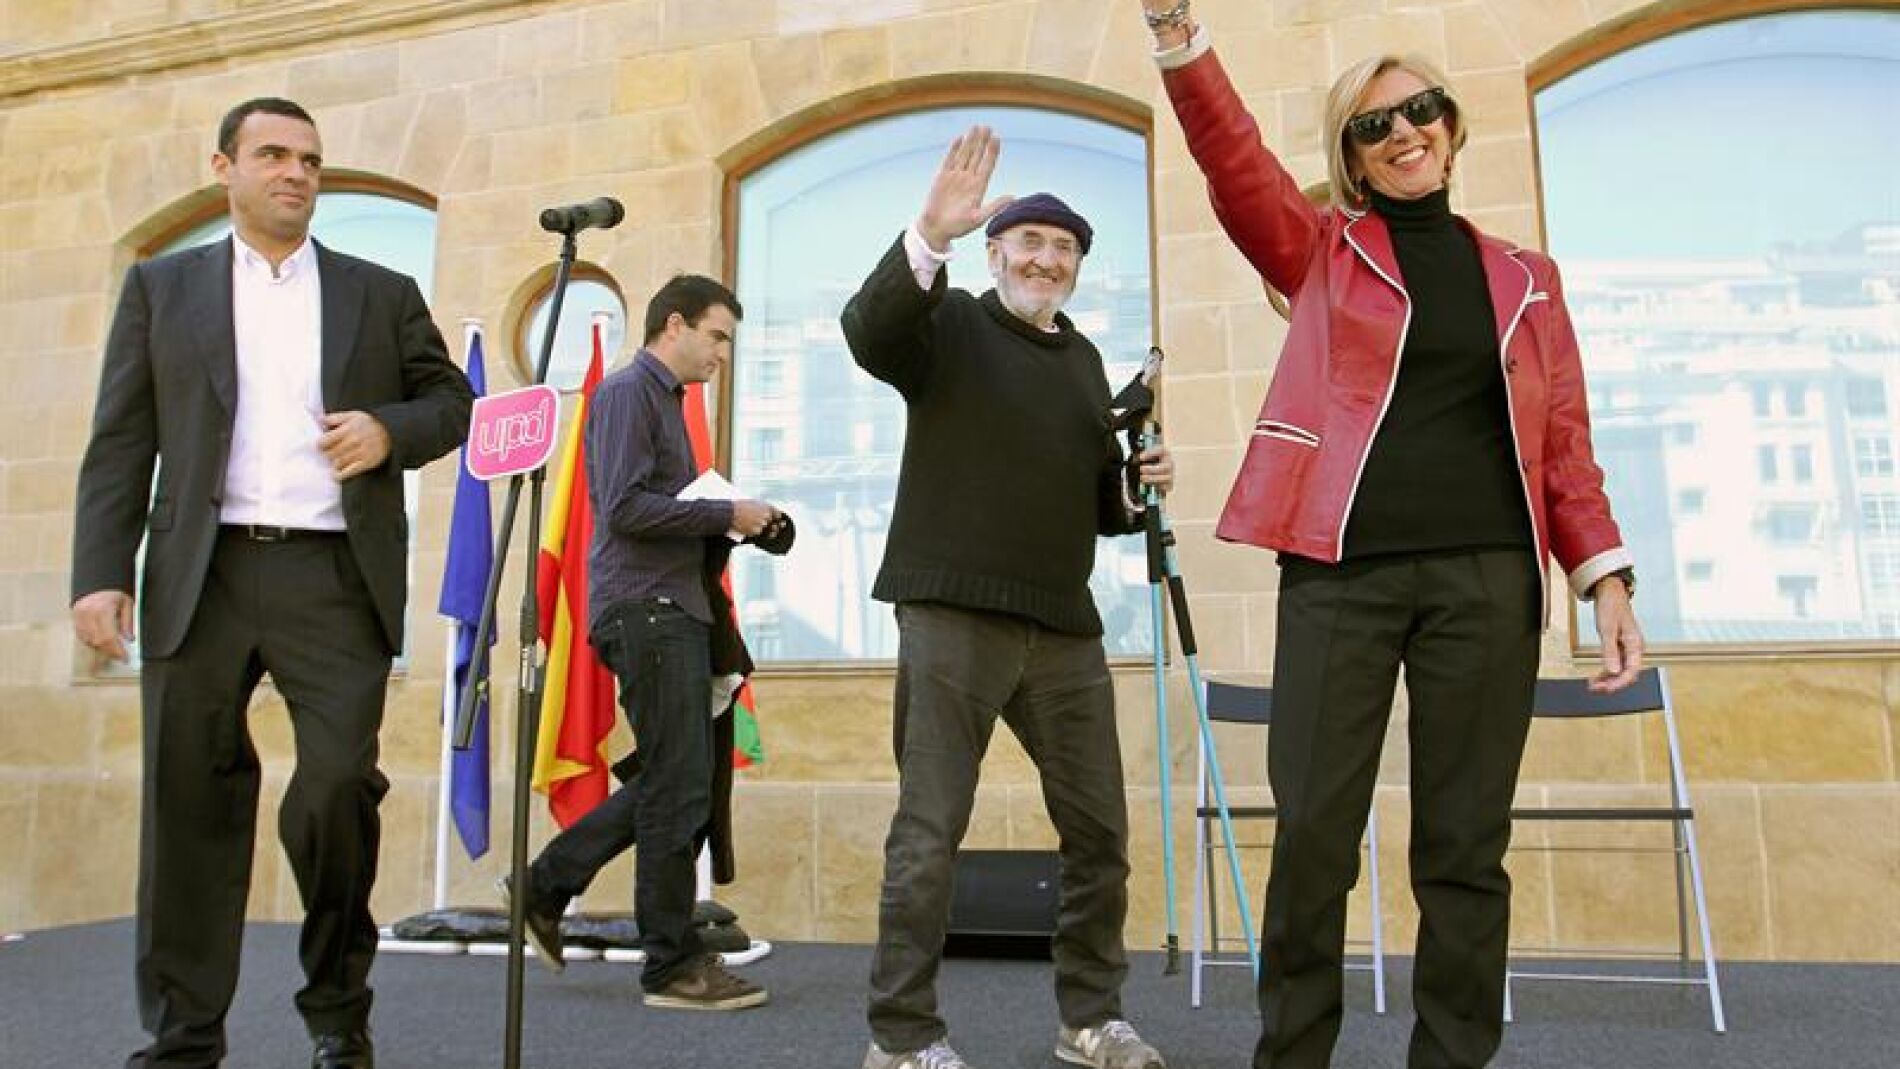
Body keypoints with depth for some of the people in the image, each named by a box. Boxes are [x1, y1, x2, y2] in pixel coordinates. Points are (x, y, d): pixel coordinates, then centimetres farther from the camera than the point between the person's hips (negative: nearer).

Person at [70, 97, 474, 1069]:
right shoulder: (161, 287, 13)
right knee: (190, 805, 4)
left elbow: (451, 399, 16)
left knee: (338, 791, -6)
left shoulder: (383, 293, 14)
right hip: (201, 578, 1)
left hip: (337, 577, 0)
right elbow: (121, 442, 7)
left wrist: (391, 431, -6)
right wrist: (100, 572, -2)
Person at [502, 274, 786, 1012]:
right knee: (679, 785, -5)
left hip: (675, 609, 10)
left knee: (671, 781, 14)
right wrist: (727, 515, -13)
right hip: (645, 609, -10)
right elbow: (625, 507, -18)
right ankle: (674, 964, 6)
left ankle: (546, 884, 25)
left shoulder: (664, 399, 22)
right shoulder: (627, 392, -7)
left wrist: (732, 526, 6)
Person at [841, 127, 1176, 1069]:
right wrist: (931, 232, -33)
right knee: (930, 830, 0)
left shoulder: (1085, 358, 20)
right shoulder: (949, 323, 2)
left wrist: (1139, 486, 3)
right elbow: (868, 332, -20)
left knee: (1099, 829, 10)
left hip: (1064, 626, 6)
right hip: (952, 614, -6)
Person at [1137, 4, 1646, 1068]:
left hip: (1487, 578, 2)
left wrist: (1607, 579, 3)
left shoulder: (1523, 278, 17)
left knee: (1465, 844, 6)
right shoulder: (1321, 251, 12)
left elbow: (1564, 440, 13)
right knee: (1314, 835, -1)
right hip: (1341, 572, -2)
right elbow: (1233, 156, -3)